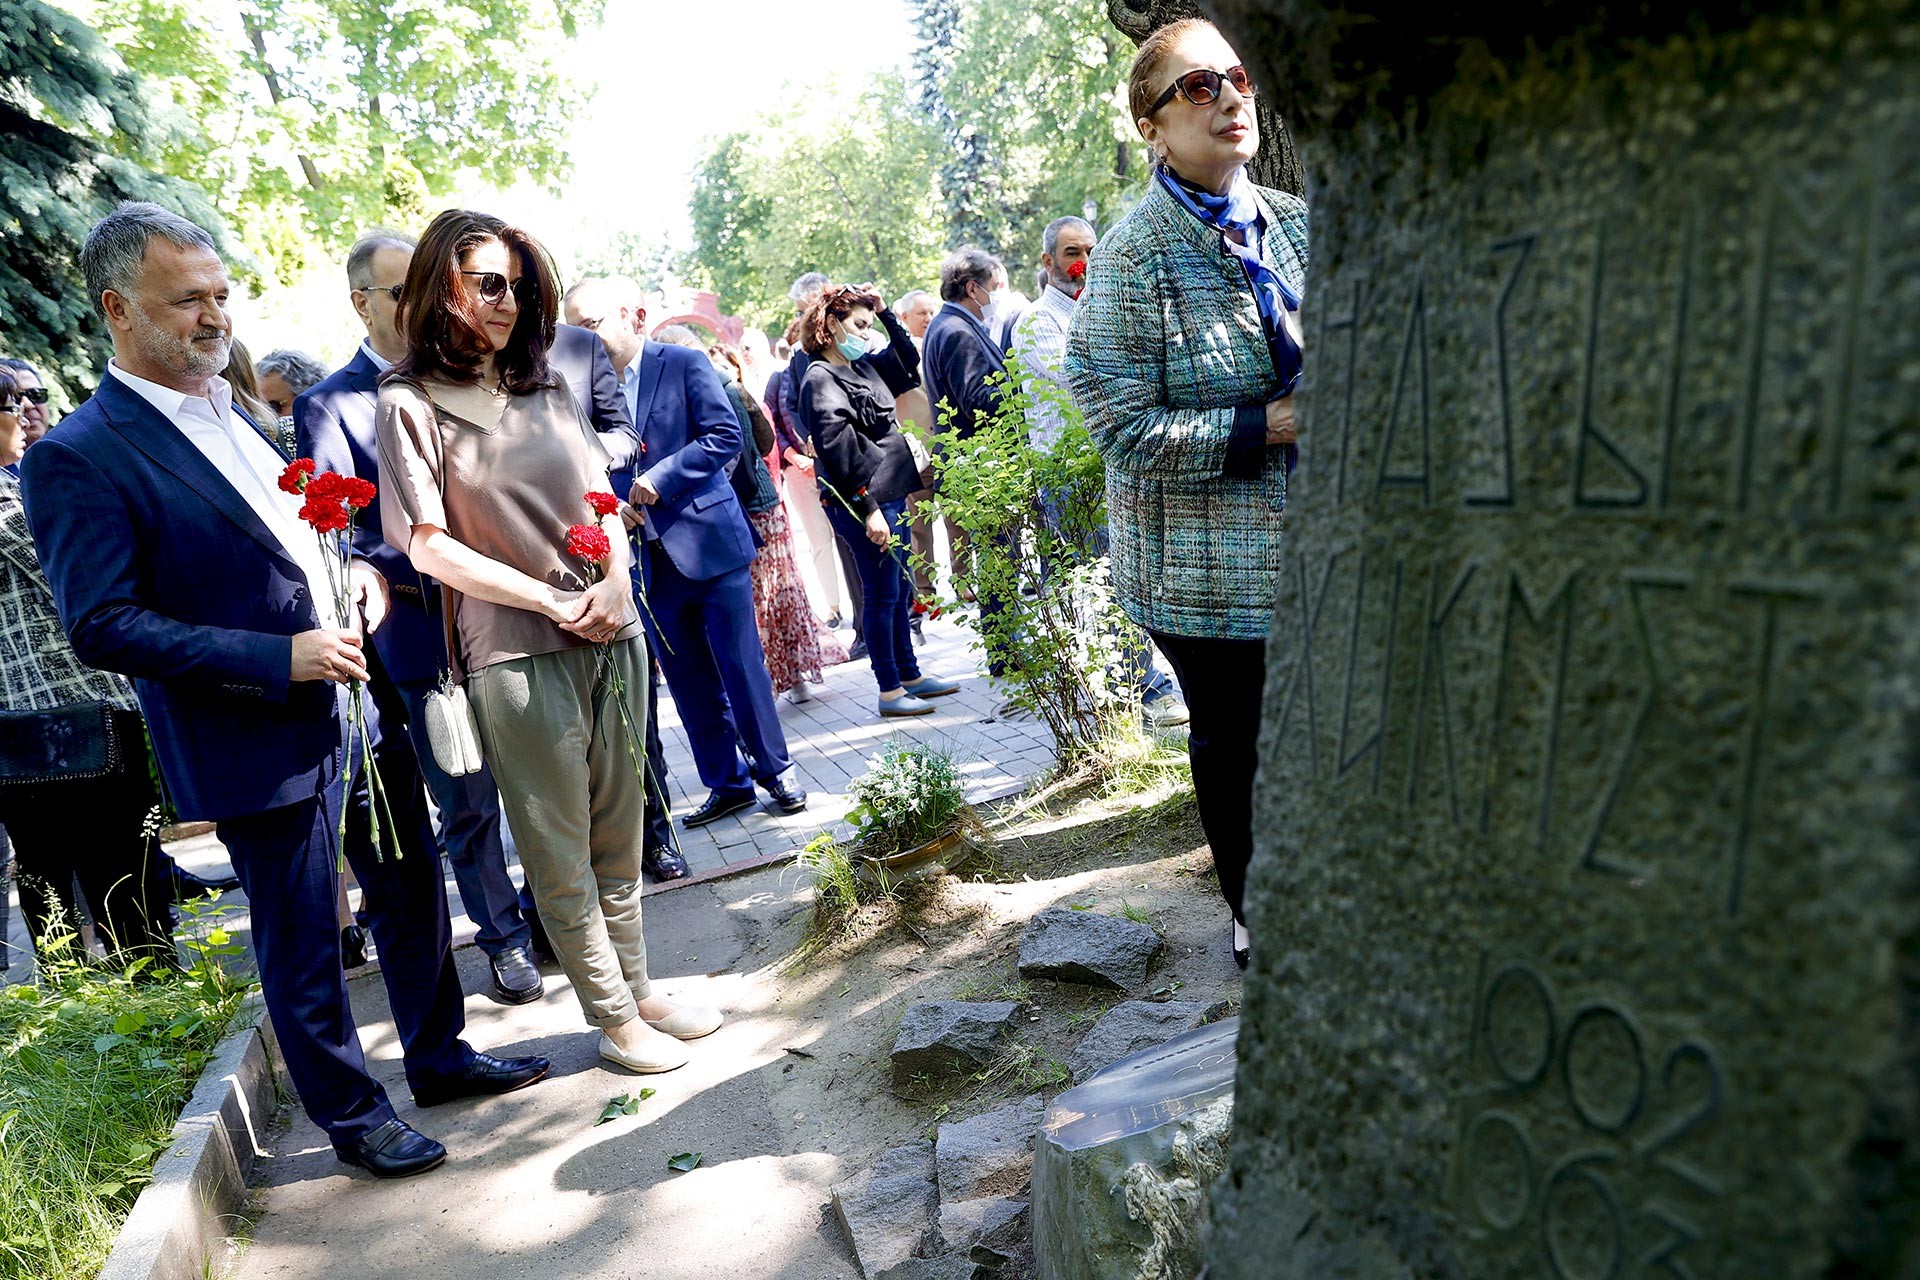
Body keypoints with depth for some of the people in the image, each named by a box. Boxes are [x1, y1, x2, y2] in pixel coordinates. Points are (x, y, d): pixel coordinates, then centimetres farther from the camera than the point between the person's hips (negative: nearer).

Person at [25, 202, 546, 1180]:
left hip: (353, 709, 7)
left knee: (411, 893, 18)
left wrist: (359, 569, 0)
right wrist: (283, 657, -22)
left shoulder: (233, 418, 12)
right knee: (301, 945, 9)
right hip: (260, 750, -7)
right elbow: (102, 627, -17)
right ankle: (351, 1114, 30)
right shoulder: (77, 458, -12)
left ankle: (439, 1057, 38)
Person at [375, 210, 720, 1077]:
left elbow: (603, 499, 12)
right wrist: (554, 603, -11)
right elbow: (428, 546, -8)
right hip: (517, 654, -5)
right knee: (560, 853, 7)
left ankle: (636, 988, 30)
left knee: (619, 832, 14)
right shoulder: (409, 402, -3)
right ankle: (614, 1020, 21)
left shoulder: (546, 387, 11)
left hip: (610, 636, 5)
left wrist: (615, 579, -8)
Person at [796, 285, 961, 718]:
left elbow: (909, 359, 31)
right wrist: (868, 510, -22)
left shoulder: (863, 366, 13)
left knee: (898, 591, 16)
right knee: (882, 595, -2)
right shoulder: (821, 380, -12)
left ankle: (910, 675, 27)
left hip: (891, 494, 9)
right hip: (864, 503, -9)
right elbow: (837, 452, -19)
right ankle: (890, 691, 8)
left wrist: (884, 312, 19)